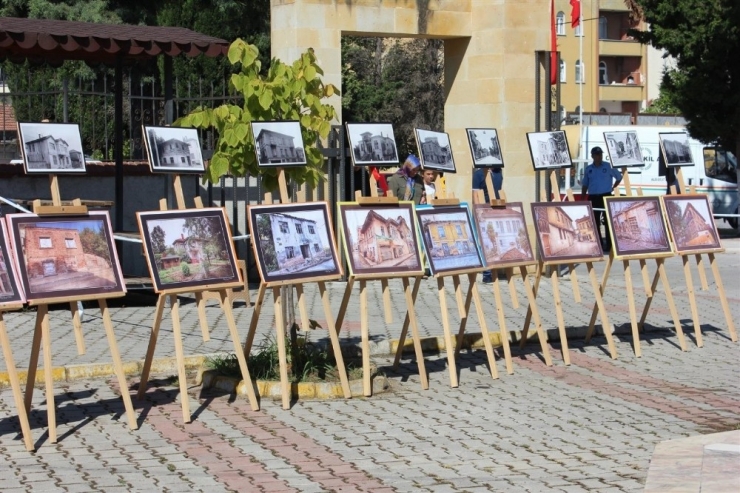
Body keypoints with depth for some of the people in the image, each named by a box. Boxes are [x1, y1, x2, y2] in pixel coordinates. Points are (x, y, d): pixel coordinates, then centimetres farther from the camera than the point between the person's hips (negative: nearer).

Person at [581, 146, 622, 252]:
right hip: (593, 198, 3)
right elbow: (585, 185, 14)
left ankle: (609, 244, -3)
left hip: (606, 197, -3)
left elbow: (619, 177, 9)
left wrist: (612, 188, 2)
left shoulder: (609, 166, 0)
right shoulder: (588, 169, 9)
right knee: (595, 222, 5)